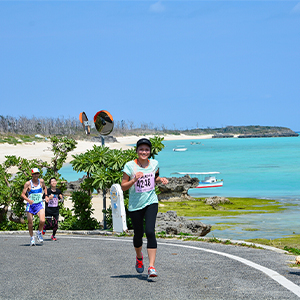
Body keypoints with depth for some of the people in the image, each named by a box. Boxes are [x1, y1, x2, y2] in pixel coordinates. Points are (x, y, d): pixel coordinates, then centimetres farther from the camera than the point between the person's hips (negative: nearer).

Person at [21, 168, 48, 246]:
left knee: (42, 221, -18)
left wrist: (46, 195, 10)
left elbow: (44, 187, 24)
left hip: (39, 204, 2)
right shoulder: (28, 184, -9)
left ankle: (39, 233, 10)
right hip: (30, 205, -1)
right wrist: (28, 200, -29)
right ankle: (32, 238, 21)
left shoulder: (41, 181, 1)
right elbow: (22, 194, -12)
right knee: (30, 223, 2)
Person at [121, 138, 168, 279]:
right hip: (135, 204, -1)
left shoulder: (154, 164, 2)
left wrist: (160, 179, 1)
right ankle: (139, 257, 43)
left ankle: (151, 267, -20)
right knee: (138, 234, 9)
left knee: (150, 231, -17)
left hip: (151, 202, 1)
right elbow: (123, 186, -6)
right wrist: (134, 179, -23)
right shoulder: (130, 166, -8)